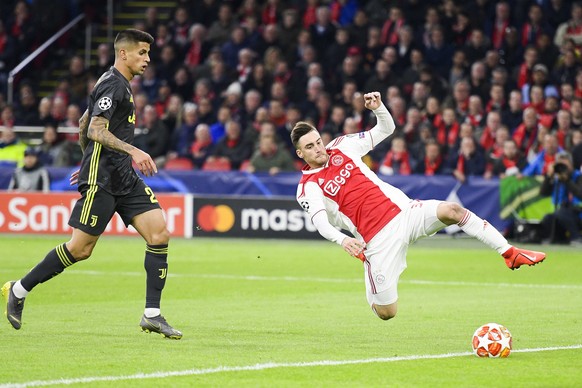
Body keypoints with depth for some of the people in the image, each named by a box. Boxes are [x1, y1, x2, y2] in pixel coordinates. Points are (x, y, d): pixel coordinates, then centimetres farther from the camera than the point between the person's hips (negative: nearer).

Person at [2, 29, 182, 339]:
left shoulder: (119, 84, 19)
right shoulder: (112, 84, -11)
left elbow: (83, 125, 27)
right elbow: (96, 130, -21)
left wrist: (87, 163, 35)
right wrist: (133, 151, -30)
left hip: (124, 177, 10)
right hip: (101, 178, -10)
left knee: (160, 234, -5)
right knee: (80, 249, -6)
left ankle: (151, 315, -5)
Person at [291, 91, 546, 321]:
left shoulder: (341, 147, 11)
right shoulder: (308, 188, -2)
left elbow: (386, 129, 18)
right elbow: (320, 221, -20)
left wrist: (378, 108, -4)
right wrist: (342, 239, -40)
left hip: (402, 210, 3)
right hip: (378, 239, -3)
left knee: (451, 210, -26)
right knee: (386, 313, -6)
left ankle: (510, 253, -19)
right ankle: (373, 295, 33)